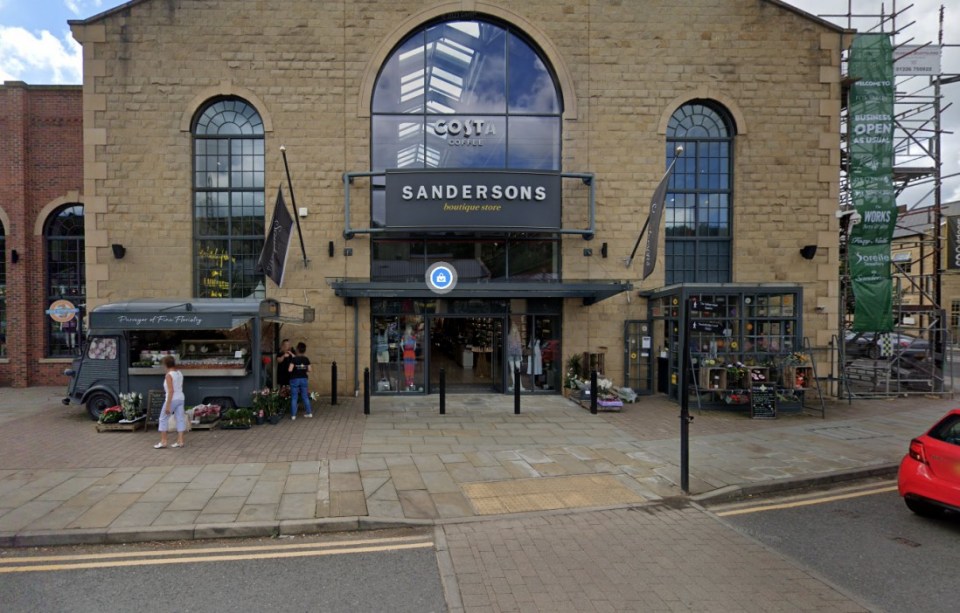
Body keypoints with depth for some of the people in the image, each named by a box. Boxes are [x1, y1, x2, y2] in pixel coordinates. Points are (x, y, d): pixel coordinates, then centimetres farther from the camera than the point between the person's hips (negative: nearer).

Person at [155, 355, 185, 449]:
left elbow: (171, 391, -18)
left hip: (172, 399, -7)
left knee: (163, 419, 6)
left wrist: (168, 405, -17)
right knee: (180, 419, 7)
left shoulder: (169, 375, -14)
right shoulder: (179, 373, 8)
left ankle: (163, 442, 8)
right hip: (180, 398, 7)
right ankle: (180, 441, 9)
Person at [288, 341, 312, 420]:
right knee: (305, 397, 13)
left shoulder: (294, 359, -13)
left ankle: (293, 415, 6)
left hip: (295, 379, -3)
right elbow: (309, 370, 1)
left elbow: (290, 370, -18)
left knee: (294, 398, 4)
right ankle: (309, 413, 17)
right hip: (304, 379, 3)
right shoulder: (306, 359, -2)